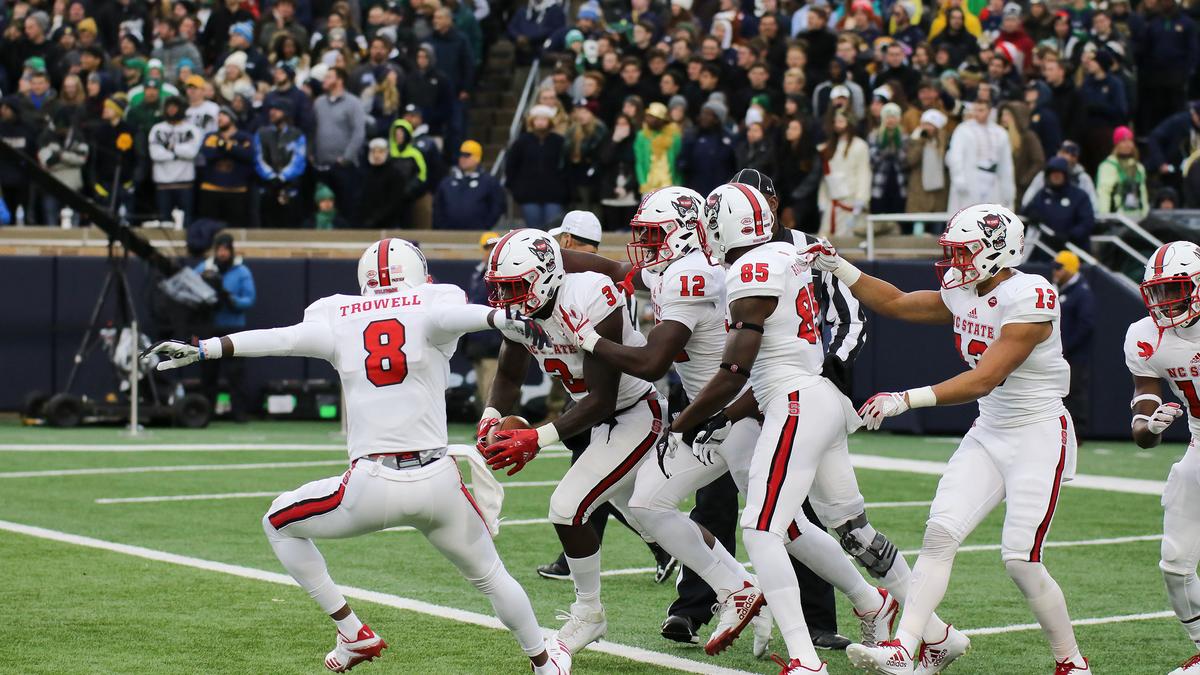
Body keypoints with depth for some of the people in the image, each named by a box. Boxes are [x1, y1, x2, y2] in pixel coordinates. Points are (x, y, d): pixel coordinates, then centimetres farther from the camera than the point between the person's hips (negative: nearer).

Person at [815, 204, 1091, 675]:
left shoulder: (1029, 299, -21)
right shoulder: (965, 295, 4)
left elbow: (982, 381, -26)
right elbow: (895, 303, 18)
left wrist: (906, 399, -30)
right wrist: (837, 267, 7)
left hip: (1039, 437, -7)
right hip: (989, 435, 8)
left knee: (1021, 560, -9)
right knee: (940, 532, -7)